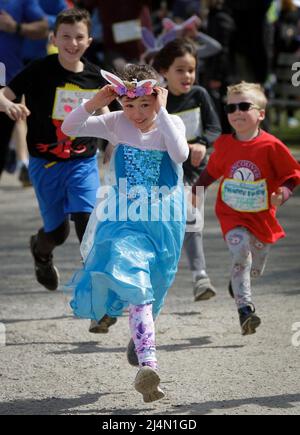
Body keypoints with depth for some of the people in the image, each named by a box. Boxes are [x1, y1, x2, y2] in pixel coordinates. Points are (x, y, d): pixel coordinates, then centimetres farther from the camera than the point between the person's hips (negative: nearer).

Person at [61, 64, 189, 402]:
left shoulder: (171, 124, -6)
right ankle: (148, 363, -22)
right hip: (125, 218, -1)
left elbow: (180, 154, -27)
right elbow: (68, 129, -8)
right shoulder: (117, 124, -3)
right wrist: (95, 103, -21)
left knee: (150, 288, 17)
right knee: (136, 287, -19)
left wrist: (161, 111, -27)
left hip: (162, 221, 1)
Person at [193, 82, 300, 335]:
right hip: (233, 215, 0)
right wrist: (195, 192, 9)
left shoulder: (271, 146, -13)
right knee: (241, 256, -24)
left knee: (255, 270, 15)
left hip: (263, 217, 0)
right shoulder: (224, 145, -4)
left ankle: (237, 286, 50)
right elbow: (212, 171, 14)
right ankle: (245, 310, -23)